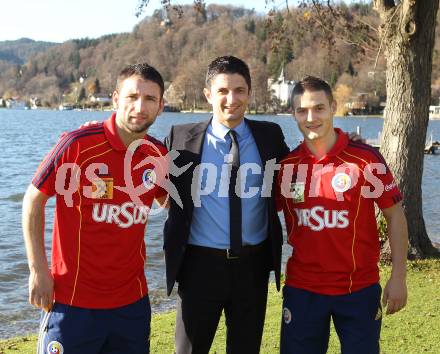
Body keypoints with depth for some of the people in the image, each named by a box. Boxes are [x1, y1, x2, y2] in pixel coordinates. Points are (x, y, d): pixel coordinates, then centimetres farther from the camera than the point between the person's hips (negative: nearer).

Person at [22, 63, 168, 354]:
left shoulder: (160, 155, -1)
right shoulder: (78, 144, -14)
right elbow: (33, 202, -5)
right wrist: (38, 270, -8)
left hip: (133, 299, 5)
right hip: (74, 299, -4)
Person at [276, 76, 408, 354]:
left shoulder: (366, 159, -9)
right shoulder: (286, 165, -1)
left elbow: (395, 216, -4)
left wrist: (398, 277, -7)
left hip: (359, 289, -2)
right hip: (301, 289, 2)